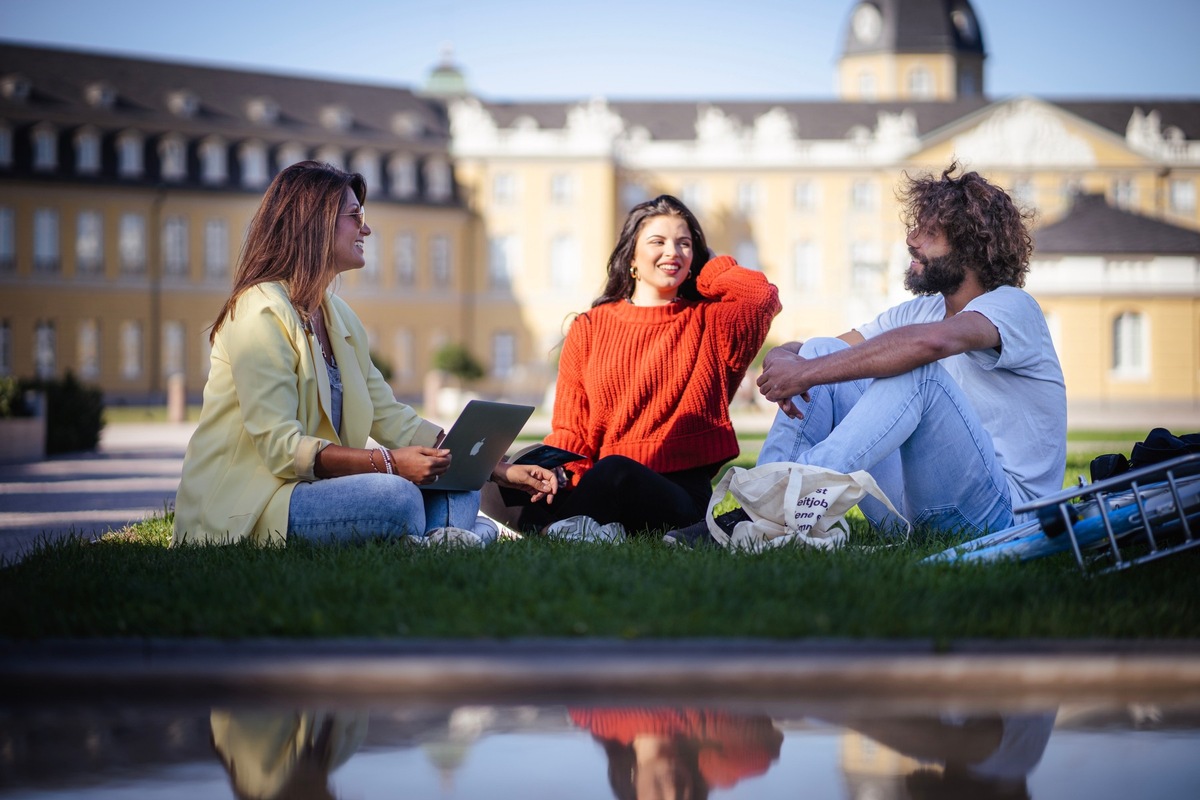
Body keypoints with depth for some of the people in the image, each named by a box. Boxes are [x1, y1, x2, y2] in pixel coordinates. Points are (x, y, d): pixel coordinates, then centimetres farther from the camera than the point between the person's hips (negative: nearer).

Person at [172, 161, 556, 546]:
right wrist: (388, 463, -29)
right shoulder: (261, 313, -13)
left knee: (457, 495, -6)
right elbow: (280, 448, -21)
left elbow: (394, 420, 14)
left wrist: (500, 470, 5)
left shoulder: (337, 316, 16)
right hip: (241, 511, -9)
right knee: (396, 498, -32)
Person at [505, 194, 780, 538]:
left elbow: (763, 295, -6)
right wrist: (557, 474, -11)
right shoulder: (589, 329, 18)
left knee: (614, 471, -36)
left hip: (680, 497, -1)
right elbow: (569, 428, 11)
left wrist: (701, 274, 12)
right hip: (602, 488, 1)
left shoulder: (709, 323, 16)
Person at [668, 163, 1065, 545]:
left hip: (1003, 509, -7)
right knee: (820, 351, -1)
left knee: (917, 370, -31)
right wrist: (783, 361, -15)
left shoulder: (1012, 306, -8)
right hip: (913, 510, 7)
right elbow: (788, 352, 11)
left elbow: (931, 341, -33)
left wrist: (806, 372, -30)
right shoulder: (919, 311, 16)